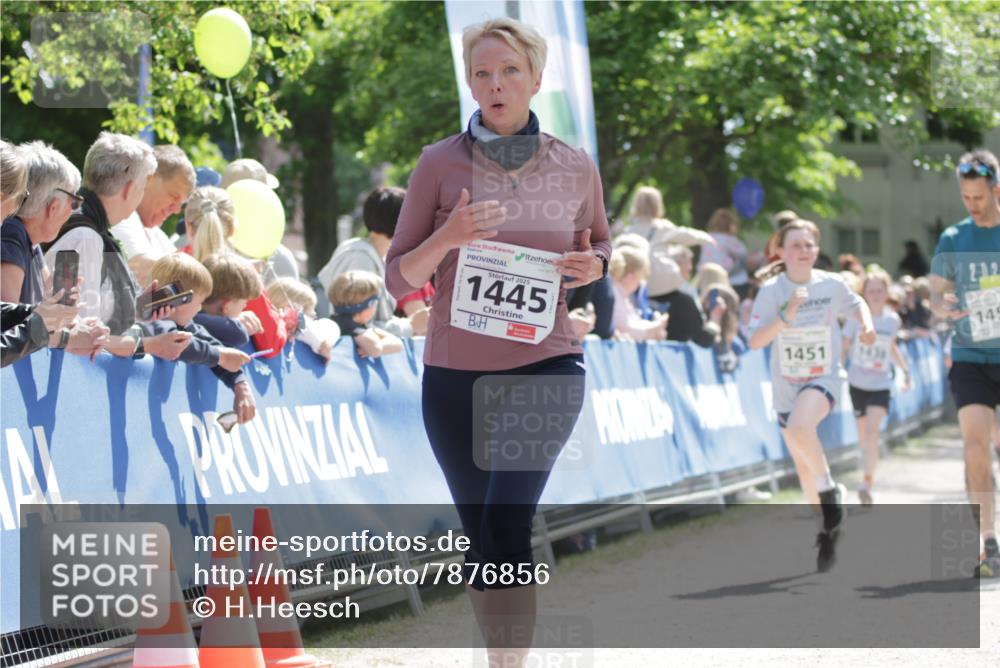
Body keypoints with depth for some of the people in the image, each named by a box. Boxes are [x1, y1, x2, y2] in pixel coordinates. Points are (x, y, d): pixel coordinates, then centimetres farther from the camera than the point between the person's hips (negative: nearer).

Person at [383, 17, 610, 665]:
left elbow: (602, 248, 19)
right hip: (456, 373, 1)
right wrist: (447, 237, -19)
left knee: (505, 522, -20)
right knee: (481, 535, 10)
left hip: (546, 366, -1)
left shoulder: (576, 168, 1)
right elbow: (400, 278, 0)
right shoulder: (440, 163, -2)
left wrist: (592, 265, -5)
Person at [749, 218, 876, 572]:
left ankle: (829, 489, -13)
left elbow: (857, 303, 15)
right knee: (803, 463, 12)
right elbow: (755, 341, -16)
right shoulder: (771, 291, -10)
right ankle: (828, 526, 32)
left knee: (799, 429, -34)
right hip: (786, 384, 2)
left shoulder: (832, 284, -7)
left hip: (824, 377, -2)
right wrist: (786, 316, -28)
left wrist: (867, 324, -5)